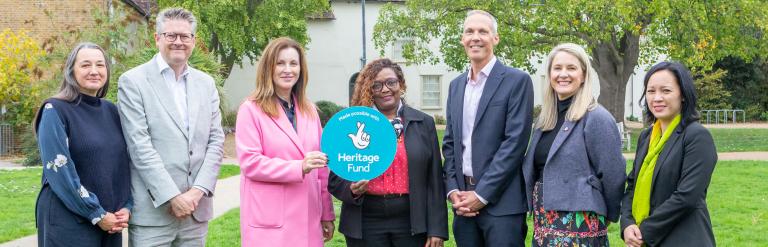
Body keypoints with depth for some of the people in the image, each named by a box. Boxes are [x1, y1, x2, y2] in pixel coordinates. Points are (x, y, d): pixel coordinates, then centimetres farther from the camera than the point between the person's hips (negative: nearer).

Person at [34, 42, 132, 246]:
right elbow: (59, 170, -15)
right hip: (68, 221, -5)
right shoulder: (55, 111, -7)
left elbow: (124, 163, 11)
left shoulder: (111, 111, 9)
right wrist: (96, 214, -16)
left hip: (111, 222, 5)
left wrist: (127, 207, -3)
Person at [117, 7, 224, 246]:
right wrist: (172, 197, -15)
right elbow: (140, 146, -11)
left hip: (196, 208, 4)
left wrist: (198, 190, -6)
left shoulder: (206, 83, 12)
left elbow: (216, 140, 7)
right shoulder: (133, 82, -3)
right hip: (153, 210, -4)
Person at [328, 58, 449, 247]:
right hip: (366, 225, 0)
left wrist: (437, 230, -1)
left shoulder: (424, 123, 6)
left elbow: (435, 181, 3)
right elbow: (336, 179, 5)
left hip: (412, 223, 0)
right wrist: (352, 189, -16)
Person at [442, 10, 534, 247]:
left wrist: (481, 194, -14)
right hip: (464, 200, 6)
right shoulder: (456, 85, 15)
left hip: (501, 202, -5)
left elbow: (515, 141, -12)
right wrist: (452, 189, 0)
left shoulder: (517, 81, -5)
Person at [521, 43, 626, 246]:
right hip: (543, 224, 7)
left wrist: (607, 216, 0)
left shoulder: (597, 118, -11)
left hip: (578, 226, -7)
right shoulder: (544, 119, 11)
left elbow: (612, 175, -10)